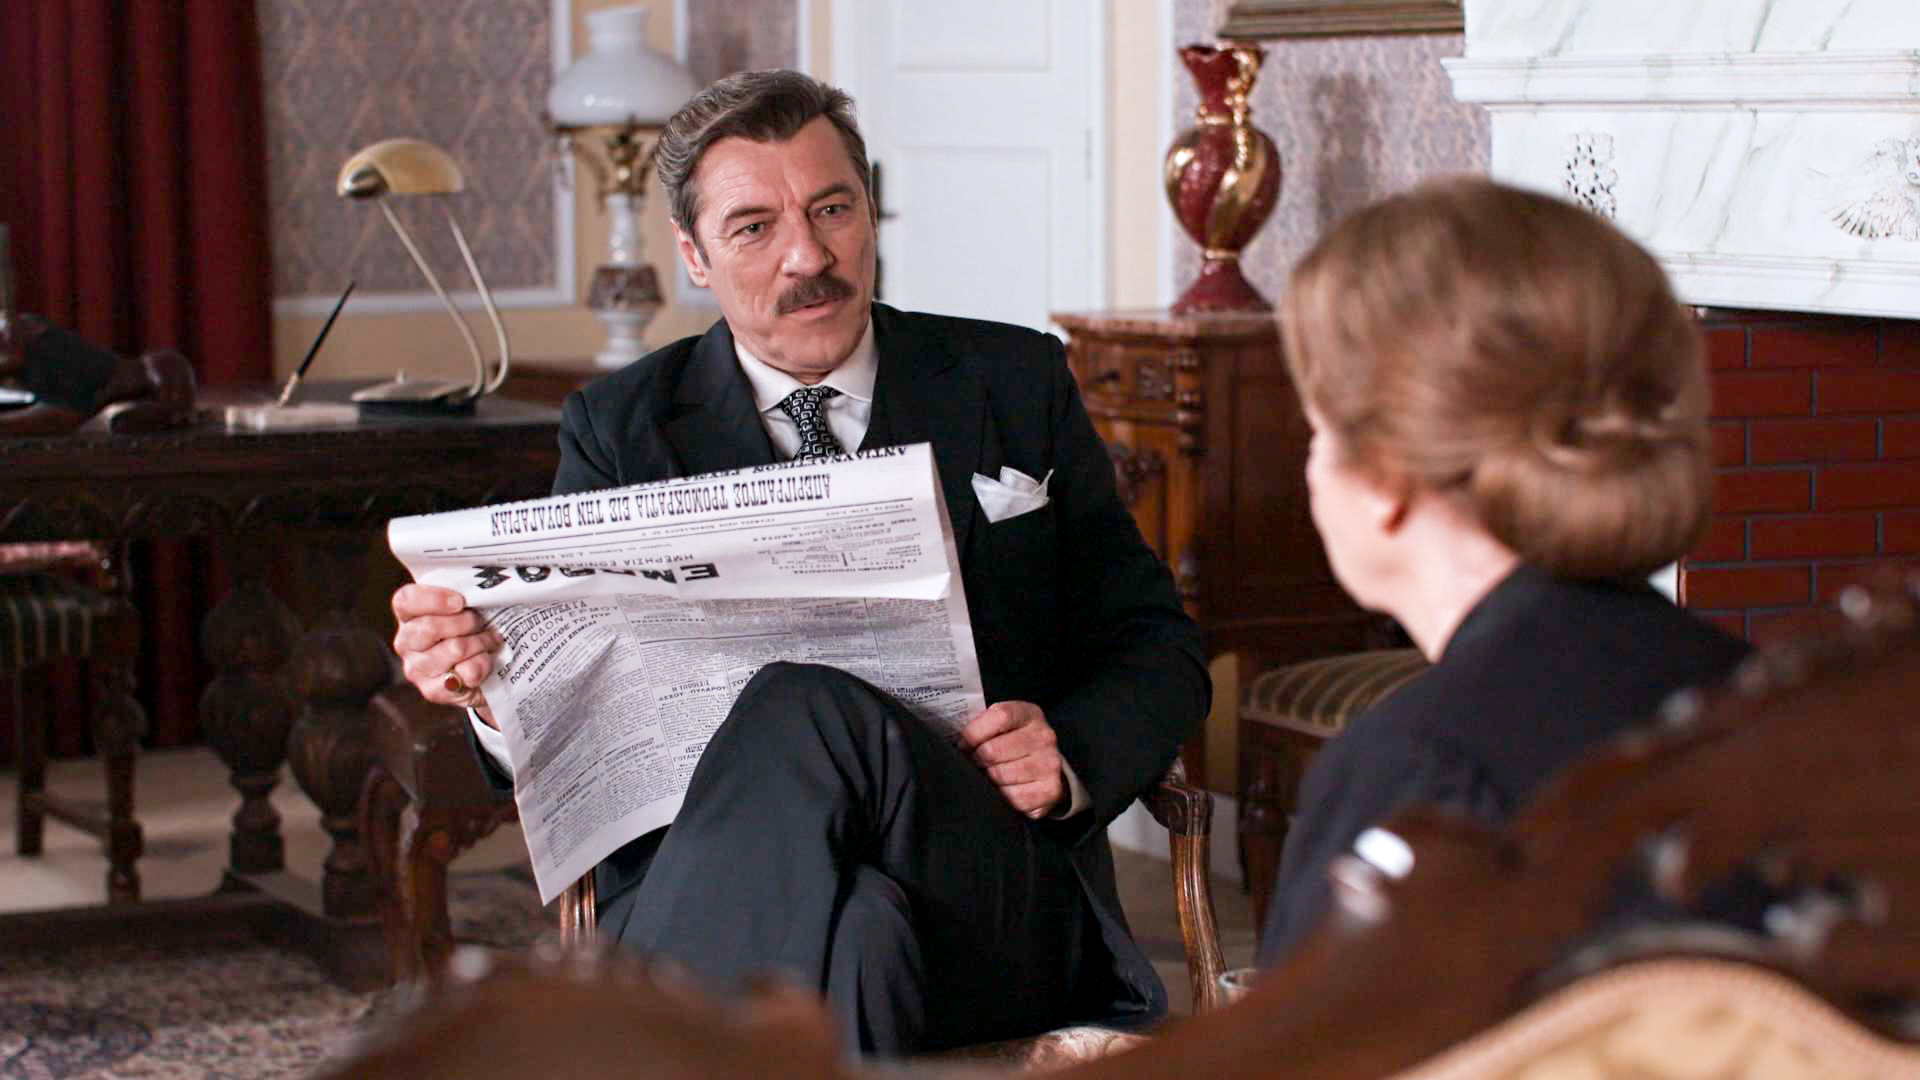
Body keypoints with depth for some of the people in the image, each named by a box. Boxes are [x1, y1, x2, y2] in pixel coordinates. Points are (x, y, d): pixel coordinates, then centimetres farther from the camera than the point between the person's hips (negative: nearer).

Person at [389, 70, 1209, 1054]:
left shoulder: (1015, 383, 15)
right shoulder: (619, 430, 13)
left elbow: (1157, 647, 16)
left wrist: (1070, 759, -8)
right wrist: (490, 683, -18)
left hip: (995, 907, 1)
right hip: (716, 891, -1)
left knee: (809, 711, -35)